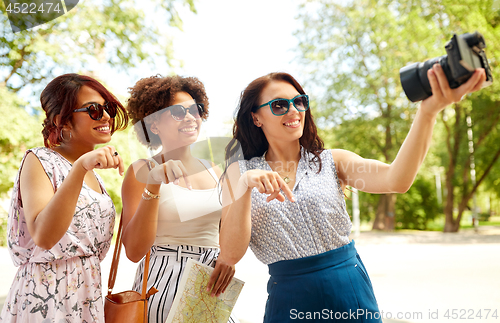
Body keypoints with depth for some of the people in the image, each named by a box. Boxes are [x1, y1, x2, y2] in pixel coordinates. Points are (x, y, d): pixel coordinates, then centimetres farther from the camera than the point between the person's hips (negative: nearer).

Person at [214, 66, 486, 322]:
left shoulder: (331, 161, 1)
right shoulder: (240, 173, 1)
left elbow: (396, 180, -17)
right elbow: (230, 255, -8)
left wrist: (429, 110, -30)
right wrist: (245, 186, -20)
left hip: (351, 292, 1)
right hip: (288, 298, -1)